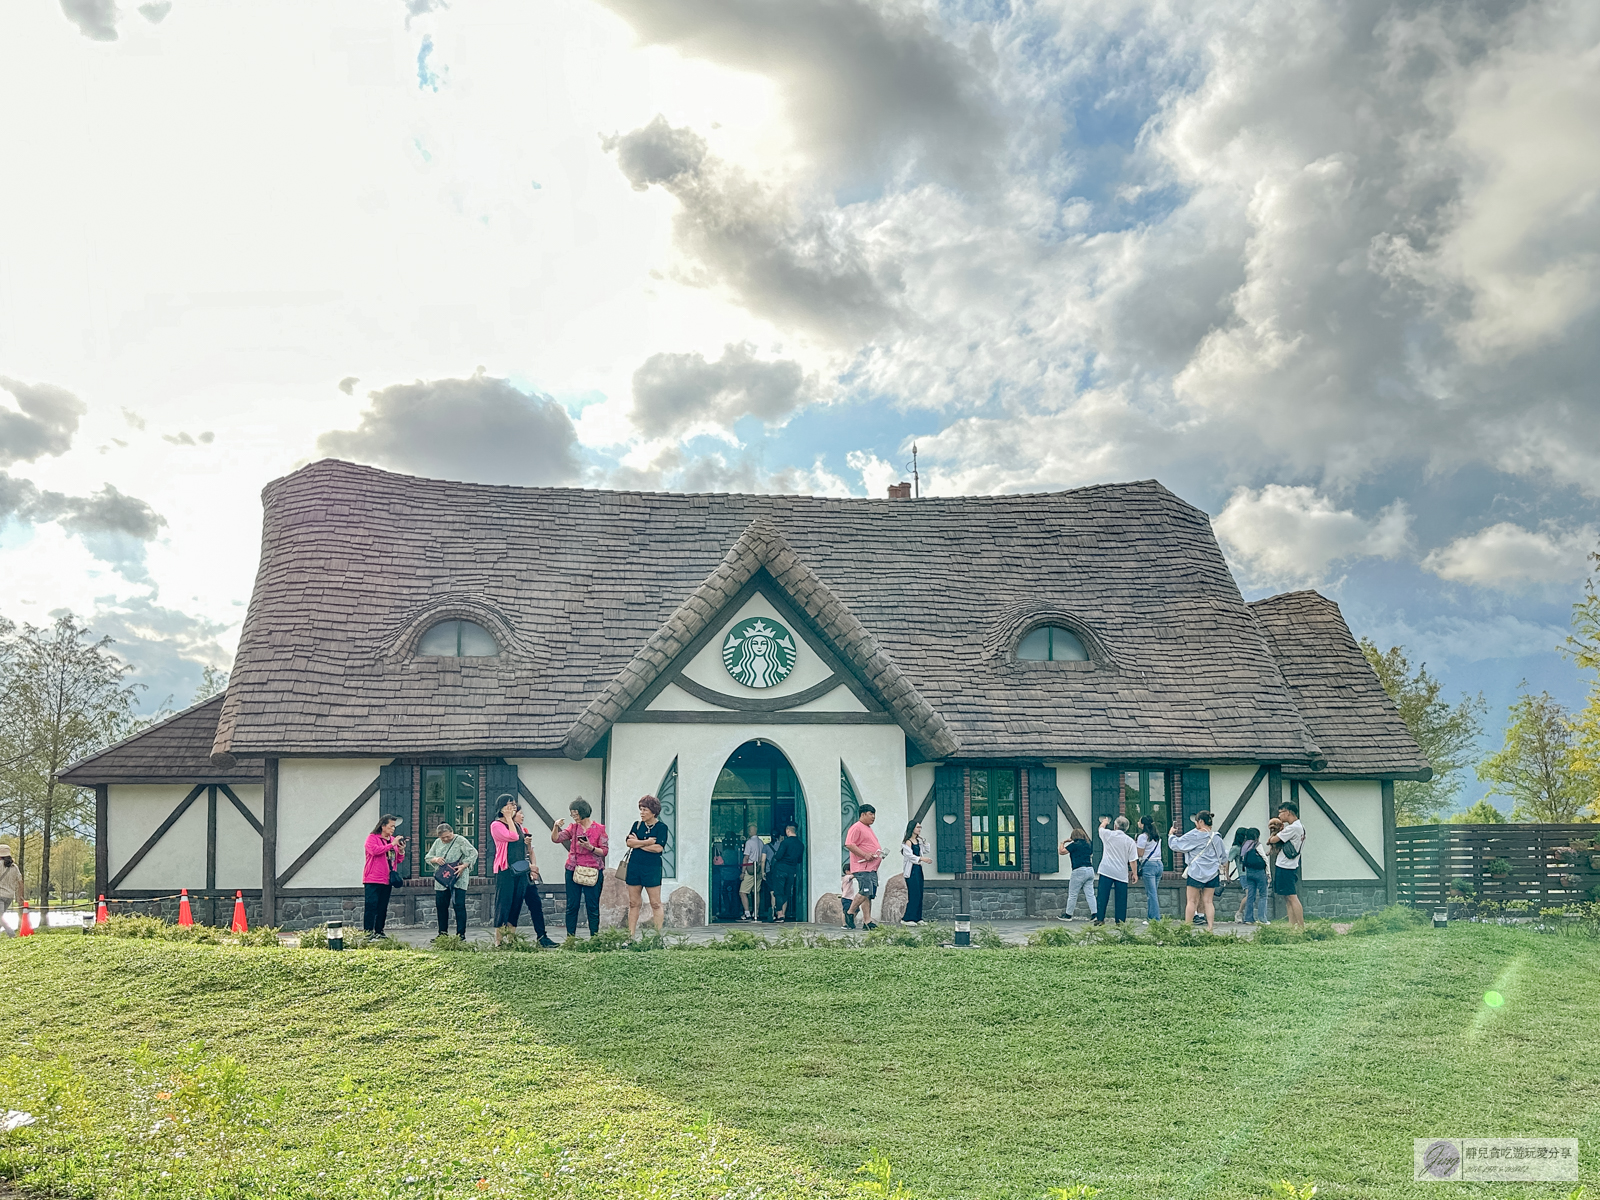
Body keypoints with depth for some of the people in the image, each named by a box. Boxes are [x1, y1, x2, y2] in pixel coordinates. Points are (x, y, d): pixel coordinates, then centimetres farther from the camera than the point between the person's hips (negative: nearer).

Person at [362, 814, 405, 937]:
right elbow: (375, 850, -22)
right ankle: (368, 933, -9)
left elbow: (399, 860, 18)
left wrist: (401, 851, -2)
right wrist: (392, 845, -20)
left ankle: (379, 932, 13)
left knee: (383, 908, 8)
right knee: (371, 906, -9)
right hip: (373, 880, -6)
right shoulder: (372, 838, -2)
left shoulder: (393, 839, 16)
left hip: (387, 880, 6)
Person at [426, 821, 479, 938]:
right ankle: (442, 933, 19)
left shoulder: (460, 841, -4)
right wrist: (435, 859, -5)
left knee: (459, 905, -8)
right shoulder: (437, 843, 13)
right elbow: (428, 857, 18)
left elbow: (473, 853, -9)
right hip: (441, 880, 6)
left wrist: (464, 865, -21)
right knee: (441, 906, 8)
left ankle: (461, 934, -5)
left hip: (458, 880, -6)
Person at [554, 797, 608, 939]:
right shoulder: (573, 827, 9)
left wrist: (591, 848, -17)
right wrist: (556, 827, -17)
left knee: (593, 906, -1)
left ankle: (594, 937, 4)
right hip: (573, 870, 3)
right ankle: (570, 937, 7)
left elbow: (604, 851, -2)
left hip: (592, 871, -3)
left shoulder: (599, 829, -1)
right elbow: (555, 838, 0)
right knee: (571, 906, 3)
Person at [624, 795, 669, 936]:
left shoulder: (661, 827, -2)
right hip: (634, 866, 4)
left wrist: (638, 843, -5)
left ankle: (658, 935, 1)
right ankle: (630, 935, 9)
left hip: (652, 867, -4)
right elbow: (628, 842, -3)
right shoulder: (637, 825, 11)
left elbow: (658, 848, -14)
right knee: (634, 903, 6)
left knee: (655, 903, -2)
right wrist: (647, 842, -12)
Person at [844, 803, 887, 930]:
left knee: (870, 895, 5)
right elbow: (849, 844, -19)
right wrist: (865, 855, -22)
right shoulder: (856, 828, -8)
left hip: (872, 867, 10)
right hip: (862, 868, -10)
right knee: (865, 892, -16)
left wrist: (880, 853, 18)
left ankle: (867, 922, 4)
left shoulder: (868, 828, 24)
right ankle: (850, 913, -1)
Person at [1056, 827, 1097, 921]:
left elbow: (1062, 851, -5)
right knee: (1090, 894, 5)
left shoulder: (1075, 845, -7)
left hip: (1079, 871, -7)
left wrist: (1063, 842, 13)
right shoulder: (1088, 845, 12)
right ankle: (1094, 913, -5)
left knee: (1072, 894, 3)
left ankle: (1068, 915, 10)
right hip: (1090, 870, 7)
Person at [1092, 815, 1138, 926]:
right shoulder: (1130, 841, -2)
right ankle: (1120, 920, 7)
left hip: (1106, 871, 0)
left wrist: (1104, 822, 43)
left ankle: (1100, 919, 1)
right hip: (1122, 874, 1)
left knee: (1102, 896, 3)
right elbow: (1133, 860, -1)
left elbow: (1101, 828, 22)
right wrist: (1134, 873, 10)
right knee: (1121, 899, 7)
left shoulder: (1108, 835, -2)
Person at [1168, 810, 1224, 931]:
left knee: (1191, 901, 0)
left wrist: (1171, 835, 12)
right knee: (1208, 901, 7)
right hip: (1212, 873, 5)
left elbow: (1176, 844, -5)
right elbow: (1224, 855, 17)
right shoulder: (1216, 837, 7)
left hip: (1196, 872, -5)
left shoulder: (1193, 835, -10)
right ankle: (1210, 926, 1)